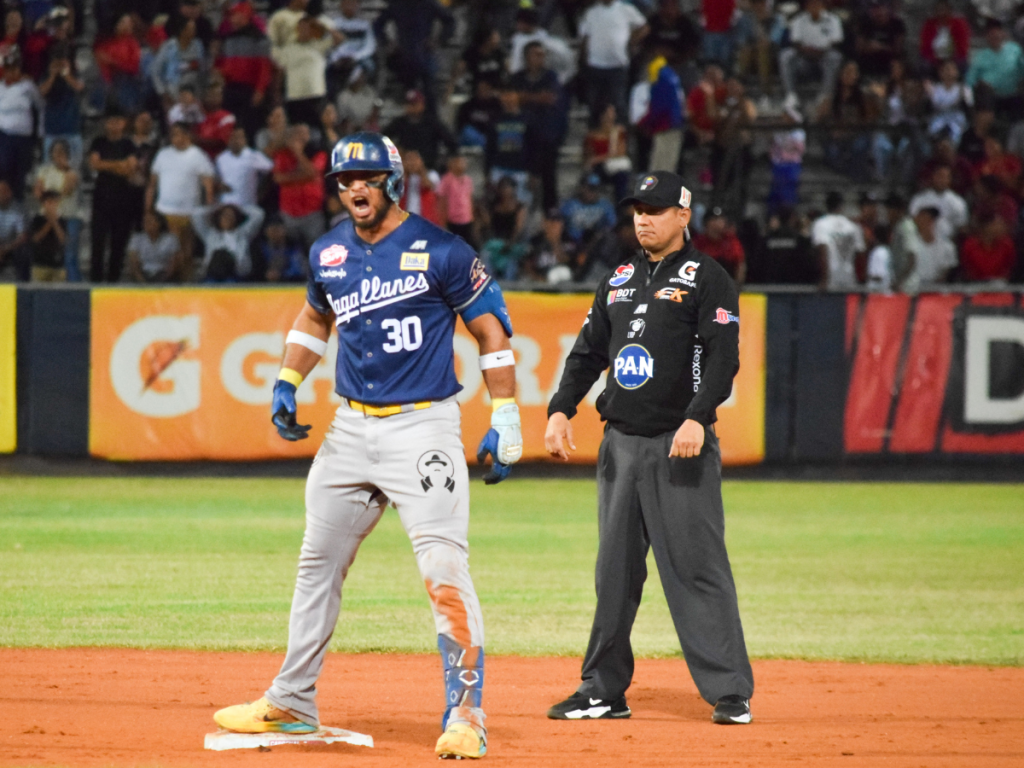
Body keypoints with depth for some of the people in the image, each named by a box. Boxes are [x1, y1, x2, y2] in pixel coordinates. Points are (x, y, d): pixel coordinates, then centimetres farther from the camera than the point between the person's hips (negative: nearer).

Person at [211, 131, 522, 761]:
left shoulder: (440, 252, -10)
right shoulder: (329, 254, 7)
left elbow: (491, 330, -5)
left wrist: (505, 423, -9)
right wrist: (286, 384, 14)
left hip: (424, 425, -7)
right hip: (352, 428, 7)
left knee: (443, 566, -16)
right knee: (318, 563, 13)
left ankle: (466, 712, -12)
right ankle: (293, 703, 25)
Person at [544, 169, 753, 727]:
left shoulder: (707, 279, -3)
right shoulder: (619, 280, 17)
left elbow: (724, 356, -13)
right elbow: (588, 352, 18)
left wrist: (698, 418, -26)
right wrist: (561, 409, 4)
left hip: (680, 447, -7)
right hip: (620, 442, 7)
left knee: (697, 569, -10)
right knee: (614, 571, 10)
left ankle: (730, 693, -8)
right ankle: (604, 690, 16)